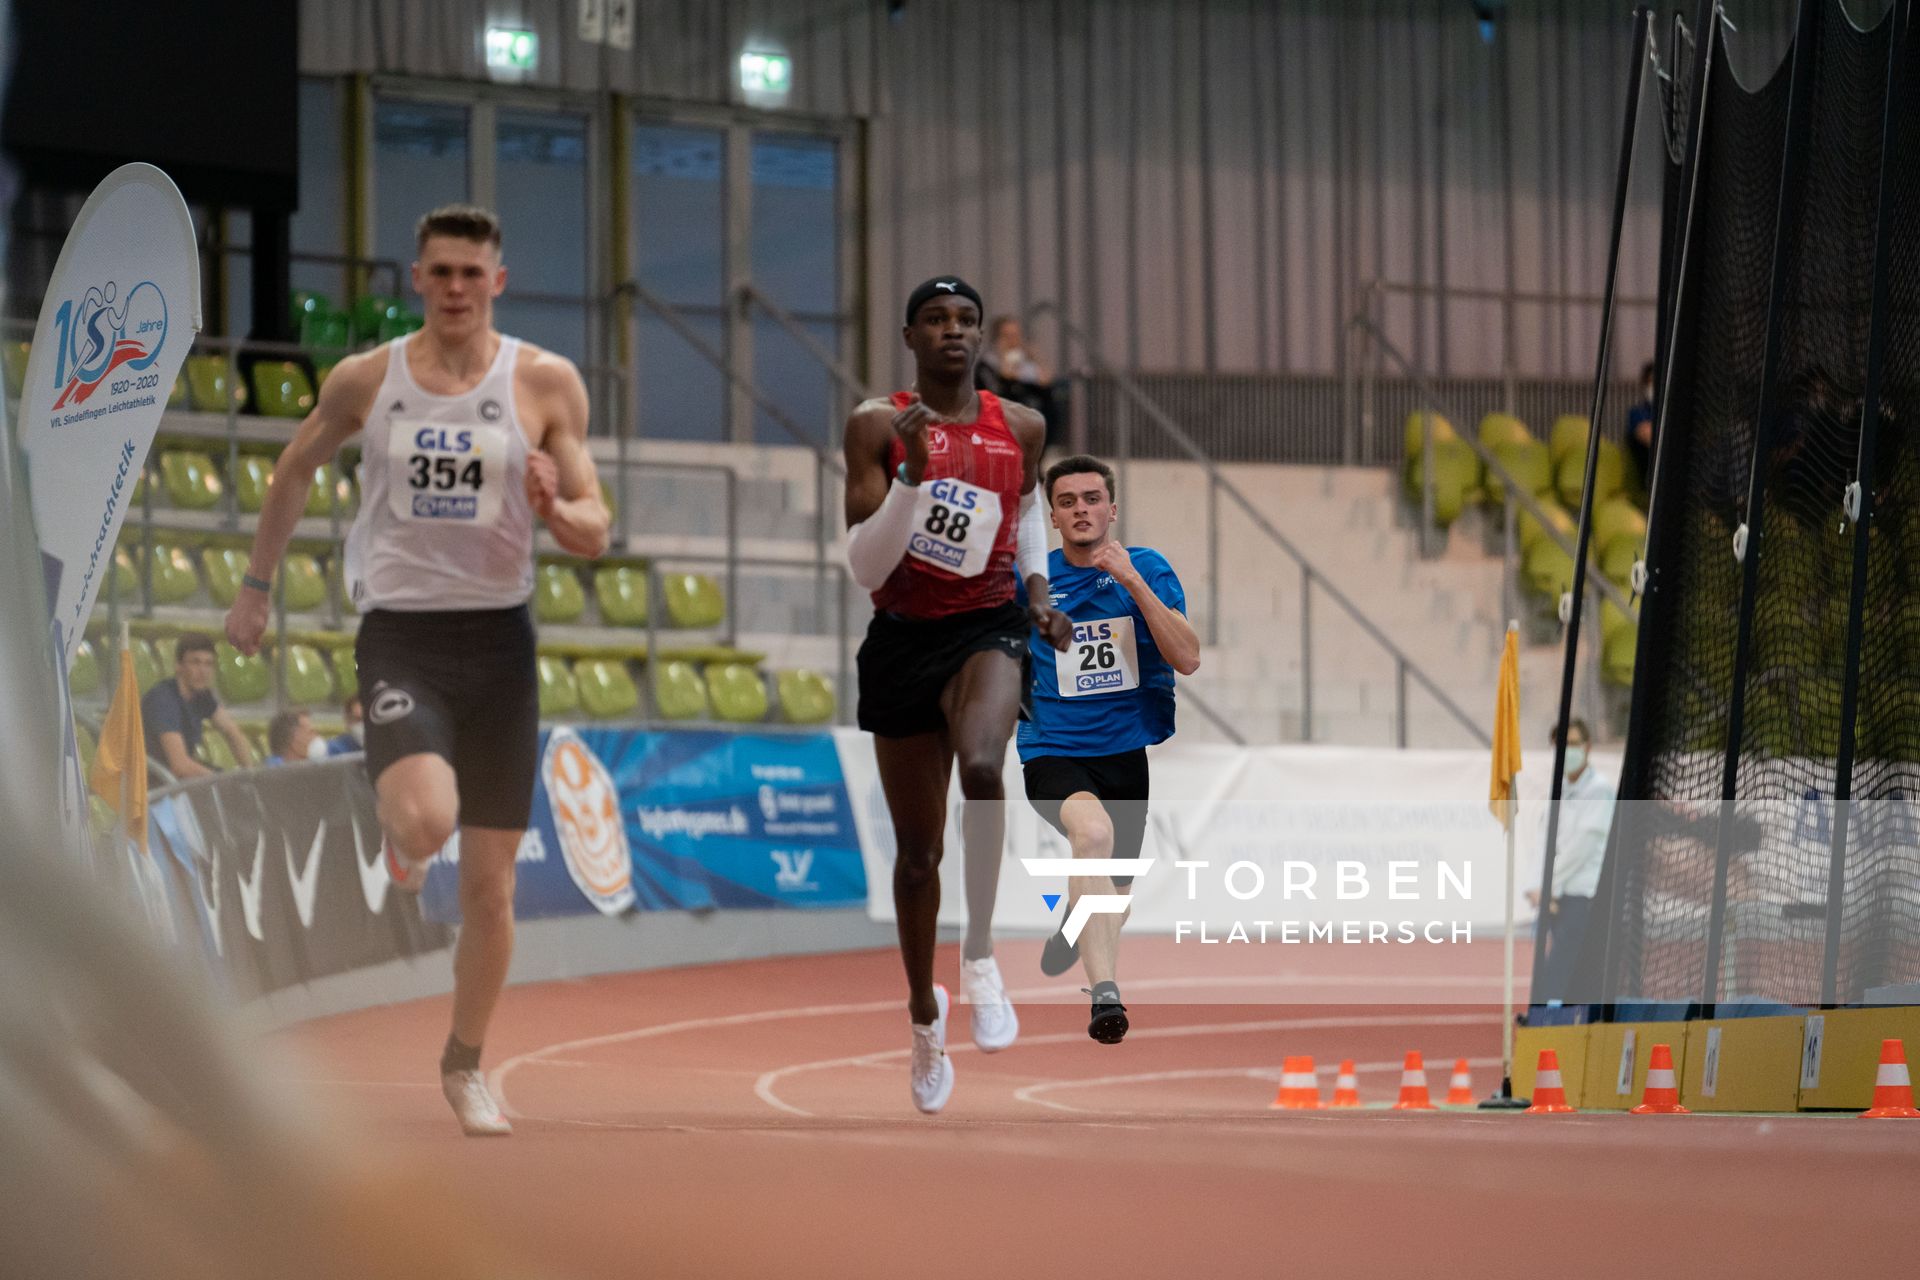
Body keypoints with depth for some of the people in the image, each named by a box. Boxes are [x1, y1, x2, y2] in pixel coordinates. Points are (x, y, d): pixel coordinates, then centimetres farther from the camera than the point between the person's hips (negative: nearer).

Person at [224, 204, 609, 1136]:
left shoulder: (545, 383, -1)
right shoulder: (366, 380, 1)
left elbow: (594, 534, 0)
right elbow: (293, 472, 18)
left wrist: (554, 509, -22)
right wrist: (256, 586, 20)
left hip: (497, 639, 1)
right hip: (400, 634, -1)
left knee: (491, 878, 4)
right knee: (427, 821, -27)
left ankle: (464, 1066, 23)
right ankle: (398, 829, 12)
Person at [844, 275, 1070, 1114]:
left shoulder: (1020, 428, 3)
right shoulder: (878, 426, -6)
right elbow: (864, 567, -13)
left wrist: (1040, 587, 9)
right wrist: (915, 471, -23)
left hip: (988, 629, 0)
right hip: (903, 641, 0)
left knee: (981, 765, -35)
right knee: (917, 850, 9)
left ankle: (980, 955, -20)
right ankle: (924, 1014, 32)